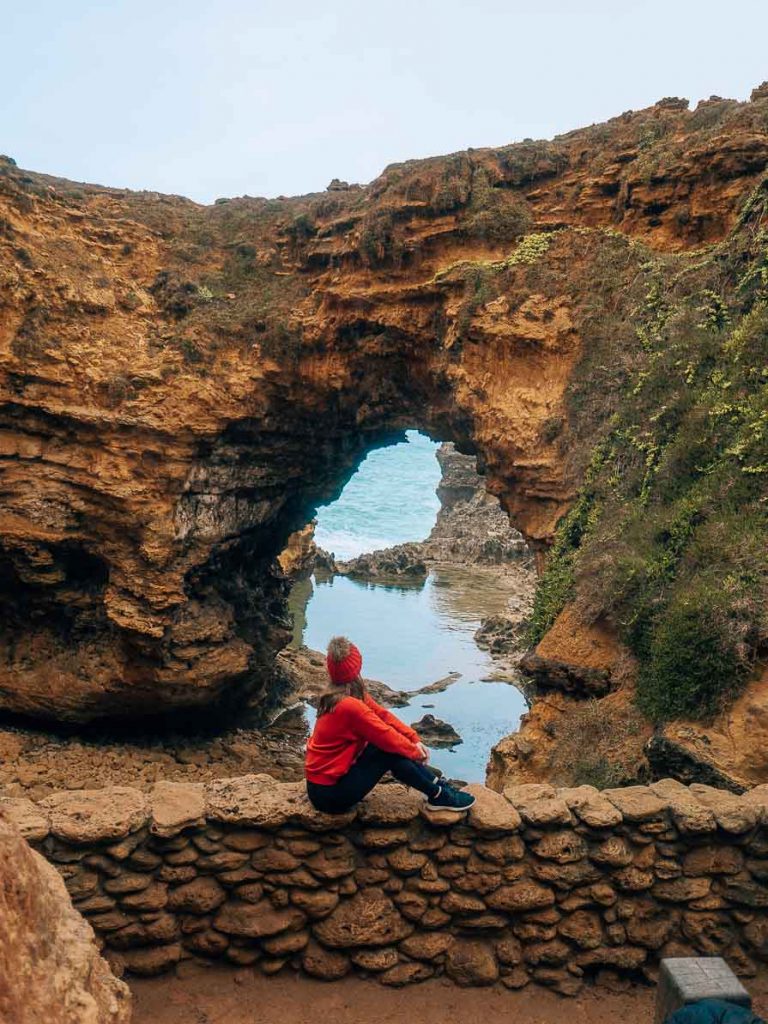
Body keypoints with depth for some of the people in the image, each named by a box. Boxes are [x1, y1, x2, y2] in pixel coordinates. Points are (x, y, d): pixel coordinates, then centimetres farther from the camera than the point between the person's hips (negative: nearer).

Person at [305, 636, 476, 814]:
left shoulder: (340, 697, 1)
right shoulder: (350, 705, -27)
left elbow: (383, 715, 3)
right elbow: (387, 736, -18)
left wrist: (414, 739, -5)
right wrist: (415, 752, -1)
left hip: (329, 778, 9)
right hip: (330, 793, -9)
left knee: (397, 748, 4)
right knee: (392, 753, -14)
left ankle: (438, 785, 11)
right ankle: (438, 797, 2)